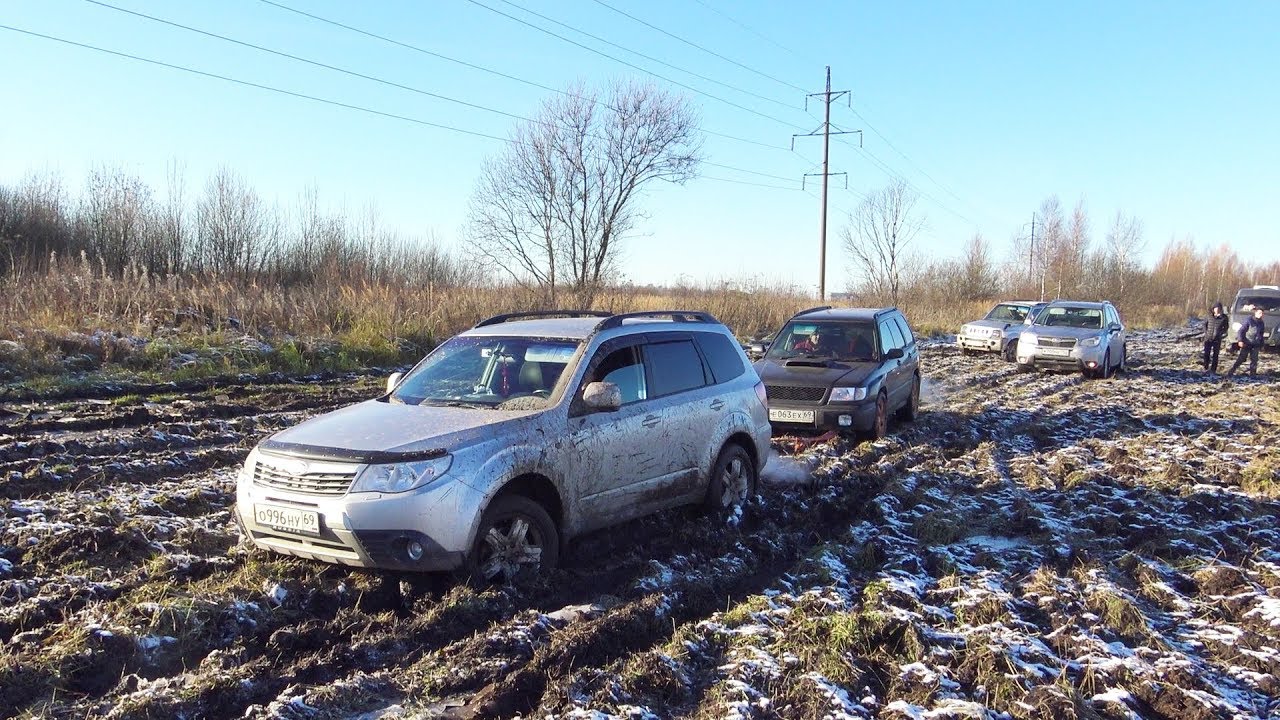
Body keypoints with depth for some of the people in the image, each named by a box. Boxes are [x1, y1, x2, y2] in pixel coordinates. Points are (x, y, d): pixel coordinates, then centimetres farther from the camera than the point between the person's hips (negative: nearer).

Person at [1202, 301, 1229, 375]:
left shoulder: (1224, 318, -3)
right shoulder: (1209, 316, 2)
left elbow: (1225, 328, 5)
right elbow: (1205, 324, 14)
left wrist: (1220, 333, -8)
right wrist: (1206, 332, 3)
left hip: (1217, 339, -2)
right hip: (1208, 338, 2)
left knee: (1215, 355, 2)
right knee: (1206, 354, 3)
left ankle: (1213, 370, 8)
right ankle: (1206, 368, 17)